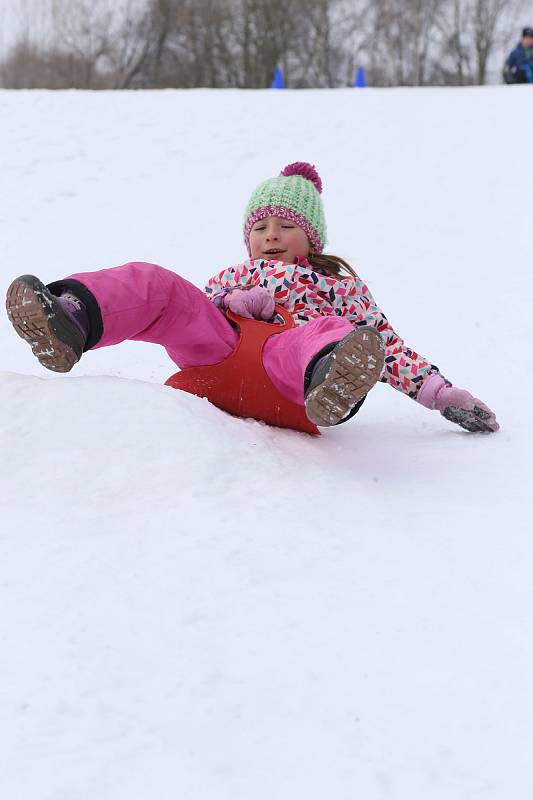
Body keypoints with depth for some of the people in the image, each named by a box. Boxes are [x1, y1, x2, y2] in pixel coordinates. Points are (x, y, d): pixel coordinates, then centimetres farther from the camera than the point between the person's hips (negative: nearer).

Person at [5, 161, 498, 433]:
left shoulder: (340, 286, 33)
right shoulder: (232, 278, 38)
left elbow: (387, 346, 23)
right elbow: (196, 311, 18)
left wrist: (440, 393, 10)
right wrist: (236, 303, -3)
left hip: (289, 364, -2)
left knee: (328, 333, -38)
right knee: (153, 283, -17)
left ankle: (333, 384, -78)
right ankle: (70, 320, -49)